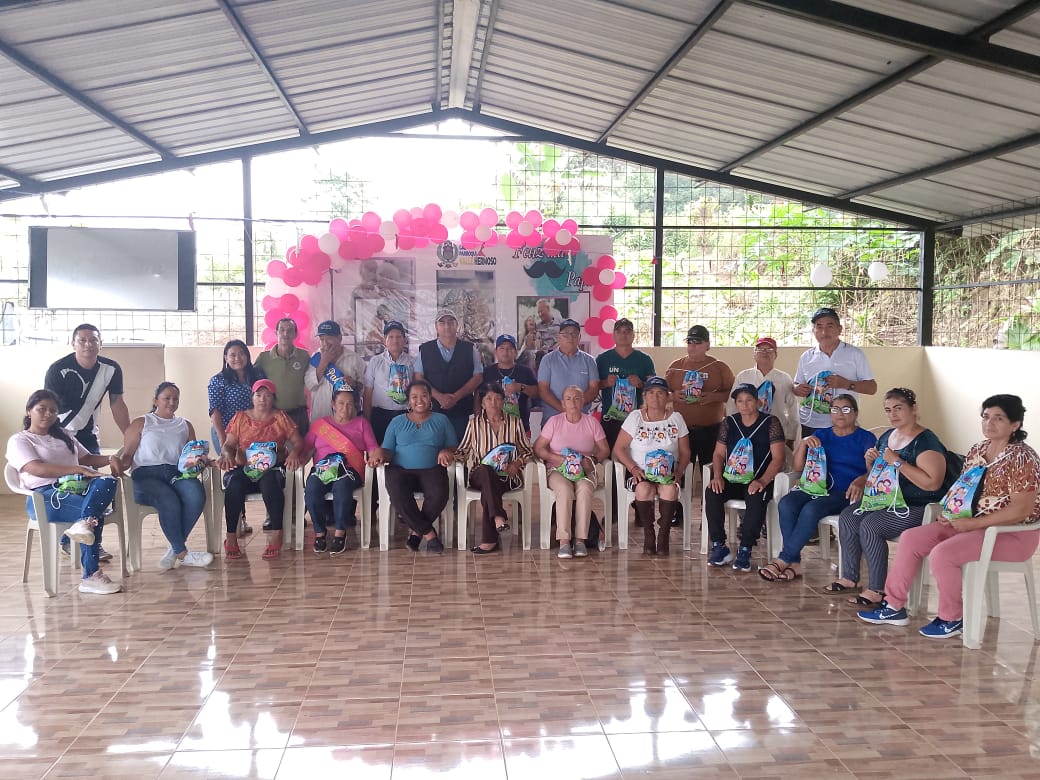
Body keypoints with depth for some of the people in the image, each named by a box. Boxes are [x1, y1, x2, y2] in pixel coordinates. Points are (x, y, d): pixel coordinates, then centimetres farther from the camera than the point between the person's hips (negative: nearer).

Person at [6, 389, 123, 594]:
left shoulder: (63, 435, 28)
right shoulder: (19, 440, 6)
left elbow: (87, 458, 27)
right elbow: (37, 469, -12)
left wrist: (110, 459, 3)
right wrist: (79, 469, -23)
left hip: (75, 487, 6)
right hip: (44, 496, -6)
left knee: (107, 482, -32)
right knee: (94, 514, -34)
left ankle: (82, 523, -49)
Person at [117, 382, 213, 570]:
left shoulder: (185, 426, 26)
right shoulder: (141, 424, 18)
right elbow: (127, 455, 9)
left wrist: (200, 461, -3)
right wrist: (119, 464, -14)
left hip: (177, 473, 3)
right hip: (147, 475, -3)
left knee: (196, 495, -32)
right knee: (169, 501, -35)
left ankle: (174, 550, -22)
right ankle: (183, 553, -21)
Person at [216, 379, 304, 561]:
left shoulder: (281, 418, 12)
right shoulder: (240, 418, 15)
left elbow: (297, 442, 5)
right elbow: (228, 445, 8)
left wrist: (294, 452, -18)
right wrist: (227, 454, -16)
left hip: (273, 468, -1)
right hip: (243, 468, 1)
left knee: (270, 482, -38)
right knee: (234, 484, -34)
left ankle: (276, 534, -33)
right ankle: (231, 537, -29)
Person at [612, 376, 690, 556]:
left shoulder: (676, 419, 8)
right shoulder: (635, 417, 4)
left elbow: (685, 453, 8)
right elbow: (618, 448, -1)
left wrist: (678, 472, -10)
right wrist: (633, 468, -15)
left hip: (668, 474, 1)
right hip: (640, 472, -1)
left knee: (670, 489, -33)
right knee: (644, 488, -34)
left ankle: (663, 534, -15)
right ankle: (648, 534, -16)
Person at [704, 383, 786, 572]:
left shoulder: (771, 423, 1)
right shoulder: (729, 423, 12)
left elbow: (778, 458, -6)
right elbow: (719, 454, 11)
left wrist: (762, 481, -21)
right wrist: (717, 475, -10)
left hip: (758, 481, -3)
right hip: (731, 479, 3)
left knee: (756, 498, -36)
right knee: (711, 493, -27)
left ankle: (745, 550, -25)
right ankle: (719, 546, -19)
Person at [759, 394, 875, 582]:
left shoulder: (866, 438, 8)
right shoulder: (821, 435, 20)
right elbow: (798, 467, 13)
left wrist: (860, 481, -29)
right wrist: (803, 443, -4)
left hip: (846, 494, -4)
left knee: (811, 509, -33)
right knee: (786, 503, -27)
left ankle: (783, 560, -24)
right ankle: (794, 563, -26)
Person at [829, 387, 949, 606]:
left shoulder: (926, 442, -15)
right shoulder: (886, 437, 13)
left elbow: (932, 483, -28)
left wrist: (897, 462, -26)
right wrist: (870, 461, 2)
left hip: (917, 507, -9)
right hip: (886, 499, 9)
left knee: (869, 526, -26)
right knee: (847, 517, -10)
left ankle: (878, 590, -16)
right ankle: (849, 577, 0)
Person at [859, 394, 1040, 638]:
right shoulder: (977, 451, 8)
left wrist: (972, 523, -23)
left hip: (1013, 534, -8)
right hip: (972, 524, 9)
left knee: (942, 553, -28)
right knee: (911, 538, -5)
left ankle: (952, 619, -5)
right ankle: (894, 607, 3)